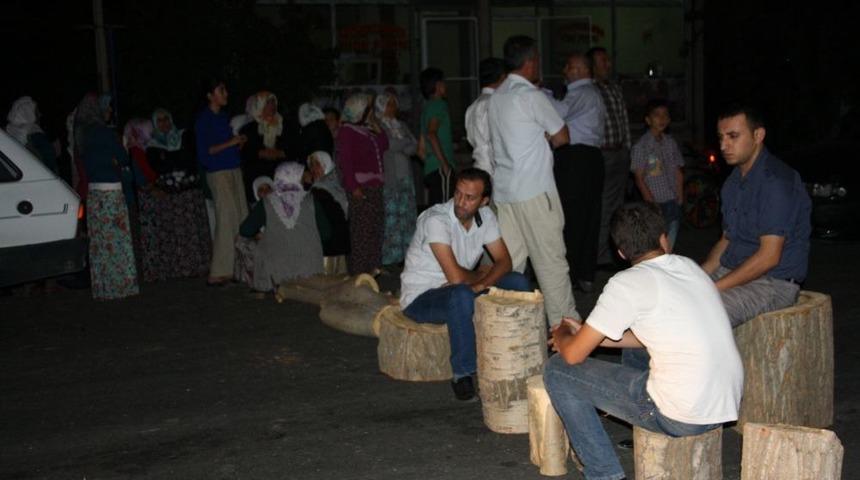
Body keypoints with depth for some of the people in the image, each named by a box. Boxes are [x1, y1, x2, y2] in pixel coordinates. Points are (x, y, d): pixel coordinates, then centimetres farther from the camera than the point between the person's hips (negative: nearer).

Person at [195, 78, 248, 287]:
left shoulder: (223, 116, 17)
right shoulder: (204, 119, -7)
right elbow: (204, 151, -14)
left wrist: (240, 142, 3)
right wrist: (230, 143, -16)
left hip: (234, 170, 8)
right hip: (218, 173, -8)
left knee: (241, 219, 6)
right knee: (226, 220, -11)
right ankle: (218, 274, -7)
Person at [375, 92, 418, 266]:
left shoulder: (401, 126, 21)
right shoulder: (378, 127, 1)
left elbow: (414, 147, 12)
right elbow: (388, 145, -12)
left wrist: (398, 145, -5)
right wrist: (406, 142, 0)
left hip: (405, 176, 6)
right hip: (388, 178, -6)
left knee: (407, 214, 1)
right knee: (391, 215, -9)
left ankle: (405, 253, 4)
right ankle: (389, 257, -7)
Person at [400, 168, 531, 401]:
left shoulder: (485, 216, -3)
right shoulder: (436, 220, -25)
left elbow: (504, 261, -4)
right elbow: (456, 277, -30)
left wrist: (481, 285, -23)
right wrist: (480, 274, -8)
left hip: (459, 290, 7)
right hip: (420, 297, -7)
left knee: (518, 282, -8)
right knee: (462, 295, -39)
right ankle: (462, 374, -22)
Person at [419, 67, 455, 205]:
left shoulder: (427, 106, 22)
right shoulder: (438, 104, -5)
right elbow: (431, 134, -18)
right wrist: (444, 163, -19)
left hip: (430, 167, 9)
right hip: (440, 167, -9)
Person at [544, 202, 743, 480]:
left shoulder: (627, 283, -11)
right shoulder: (689, 267, 11)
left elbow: (574, 354, -7)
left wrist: (563, 334, 17)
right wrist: (592, 335, 26)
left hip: (683, 417, -8)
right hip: (729, 404, 8)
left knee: (558, 371, 4)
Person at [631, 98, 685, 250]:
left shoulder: (671, 143, 9)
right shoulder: (641, 146, -7)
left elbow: (678, 172, 13)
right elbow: (639, 179, -8)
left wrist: (680, 197, 7)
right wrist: (650, 202, -12)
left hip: (672, 202, 5)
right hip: (654, 203, -5)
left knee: (669, 247, 9)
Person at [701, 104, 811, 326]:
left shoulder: (776, 181, -18)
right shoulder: (734, 181, 14)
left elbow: (769, 256, -22)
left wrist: (714, 288, -22)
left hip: (774, 281, -9)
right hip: (734, 272, 9)